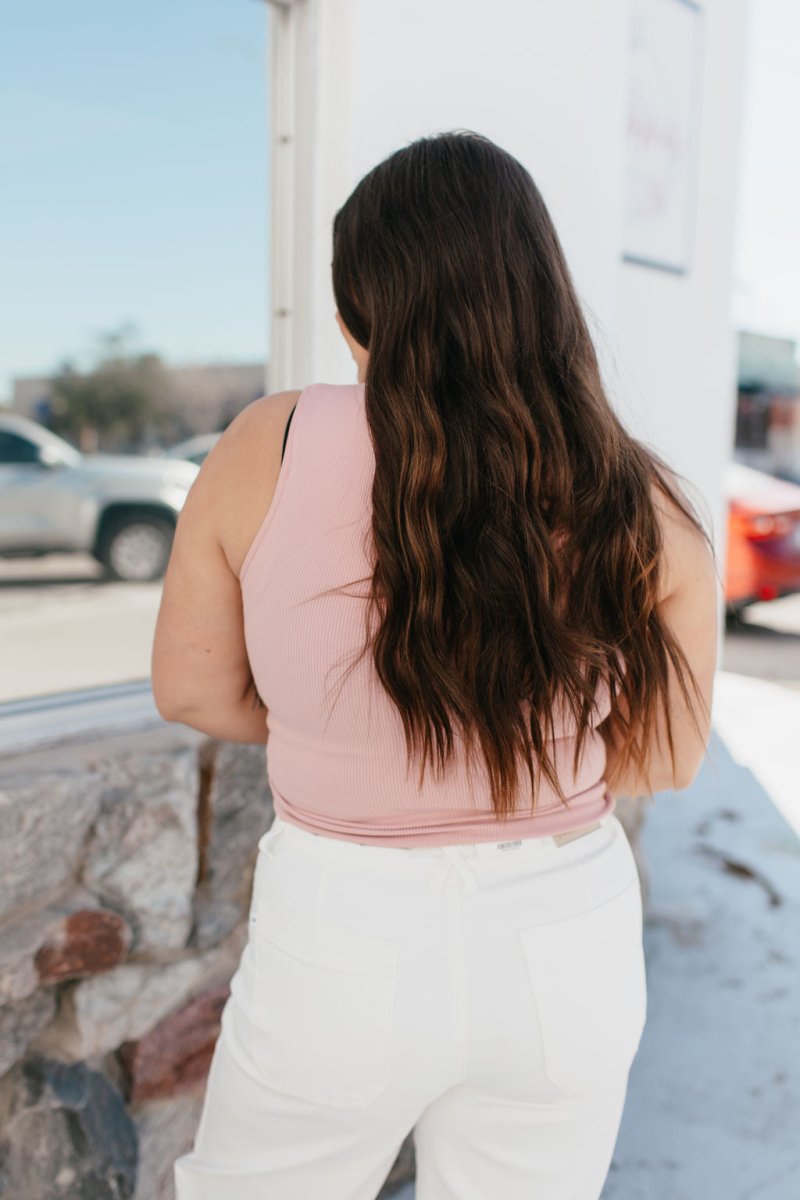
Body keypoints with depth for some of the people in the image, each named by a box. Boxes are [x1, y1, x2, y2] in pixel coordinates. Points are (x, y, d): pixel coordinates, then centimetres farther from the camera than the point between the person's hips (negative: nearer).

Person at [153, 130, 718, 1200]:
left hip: (346, 945, -1)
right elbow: (666, 760, -2)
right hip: (566, 952, 2)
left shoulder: (272, 448, -15)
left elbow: (191, 689, -4)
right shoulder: (643, 506, -13)